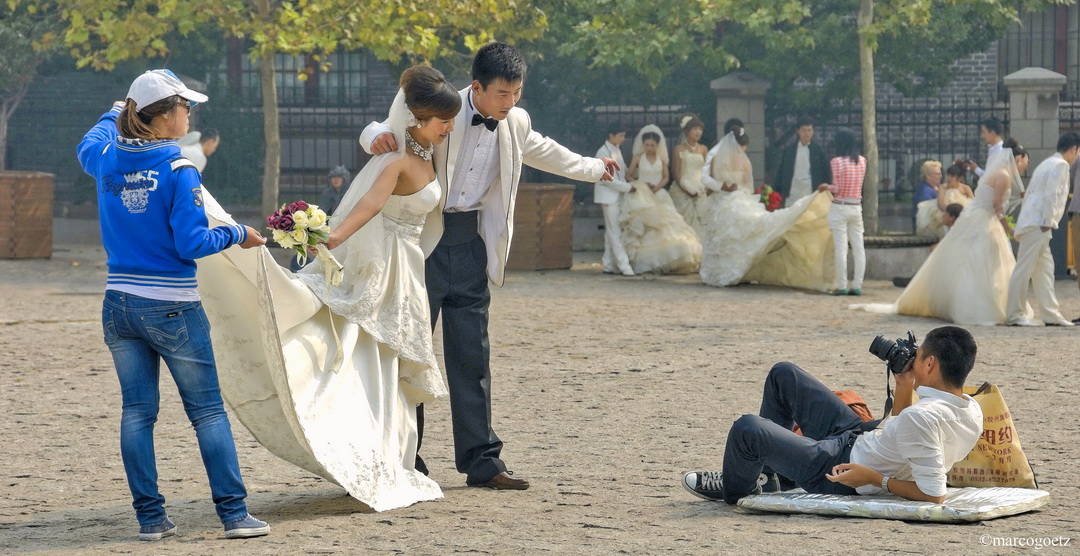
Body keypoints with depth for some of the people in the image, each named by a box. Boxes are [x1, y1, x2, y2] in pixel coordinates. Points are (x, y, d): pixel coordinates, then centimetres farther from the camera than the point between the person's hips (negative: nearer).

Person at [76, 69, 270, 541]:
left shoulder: (108, 161, 3)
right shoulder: (178, 171, -15)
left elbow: (88, 146, 28)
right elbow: (191, 243, -18)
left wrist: (116, 114, 47)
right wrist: (237, 235, -1)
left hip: (119, 306, 5)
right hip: (172, 309, -5)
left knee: (137, 411, 9)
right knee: (208, 411, 3)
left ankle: (150, 516, 9)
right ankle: (234, 513, 2)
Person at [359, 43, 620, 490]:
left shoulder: (516, 123, 5)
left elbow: (541, 150, 26)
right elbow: (379, 130, -8)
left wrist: (592, 168, 42)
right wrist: (377, 136, -34)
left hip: (470, 247, 4)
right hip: (424, 243, -4)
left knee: (471, 357, 4)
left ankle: (480, 461, 5)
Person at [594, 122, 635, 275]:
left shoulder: (617, 150, 12)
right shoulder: (603, 152, -13)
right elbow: (606, 178, -18)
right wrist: (628, 187, -16)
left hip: (618, 195, 8)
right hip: (608, 195, -8)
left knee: (611, 231, 9)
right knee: (615, 232, -9)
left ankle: (609, 264, 12)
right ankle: (624, 266, -12)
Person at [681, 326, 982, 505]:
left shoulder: (923, 417, -33)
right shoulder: (973, 412, -3)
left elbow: (933, 494, -36)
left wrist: (873, 479, -26)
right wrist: (904, 391, 0)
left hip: (841, 467, -10)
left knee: (747, 428, -18)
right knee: (783, 374, 16)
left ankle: (734, 490, 16)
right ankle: (764, 474, 27)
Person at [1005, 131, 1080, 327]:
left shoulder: (1048, 164, 23)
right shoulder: (1061, 165, -7)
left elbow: (1031, 193, 23)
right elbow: (1050, 194, -18)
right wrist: (1048, 222, -18)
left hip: (1031, 222, 10)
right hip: (1038, 223, -10)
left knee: (1045, 267, 11)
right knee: (1025, 267, -8)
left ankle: (1051, 314, 12)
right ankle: (1015, 315, -8)